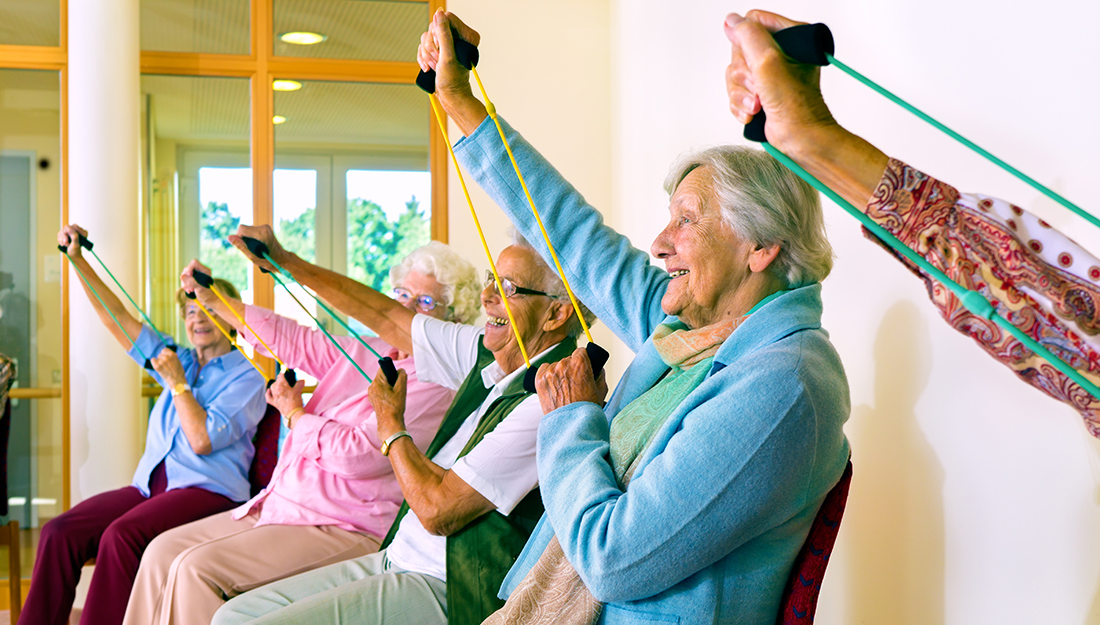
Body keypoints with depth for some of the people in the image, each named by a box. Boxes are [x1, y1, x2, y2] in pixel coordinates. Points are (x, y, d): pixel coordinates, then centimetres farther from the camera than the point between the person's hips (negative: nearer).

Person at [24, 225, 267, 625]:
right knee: (58, 532, -19)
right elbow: (117, 318, 18)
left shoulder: (247, 376, 2)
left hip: (207, 490, -6)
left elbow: (203, 440, -9)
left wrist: (178, 383, -4)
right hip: (152, 485, 6)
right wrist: (78, 260, 12)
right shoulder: (178, 360, 22)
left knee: (121, 536, -34)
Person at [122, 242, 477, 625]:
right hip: (279, 507, 9)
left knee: (198, 568, -20)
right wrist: (213, 299, 13)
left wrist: (295, 414, -5)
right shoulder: (364, 352, 13)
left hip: (345, 531, -9)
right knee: (164, 552, 2)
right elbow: (289, 339, 19)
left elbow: (360, 455, -21)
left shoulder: (437, 382, -14)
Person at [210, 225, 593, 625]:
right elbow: (389, 321, 17)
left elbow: (438, 510, -22)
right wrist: (286, 261, 20)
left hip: (448, 592, -9)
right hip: (397, 560, 9)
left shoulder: (550, 403, -23)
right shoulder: (489, 353, 5)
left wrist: (390, 425, -5)